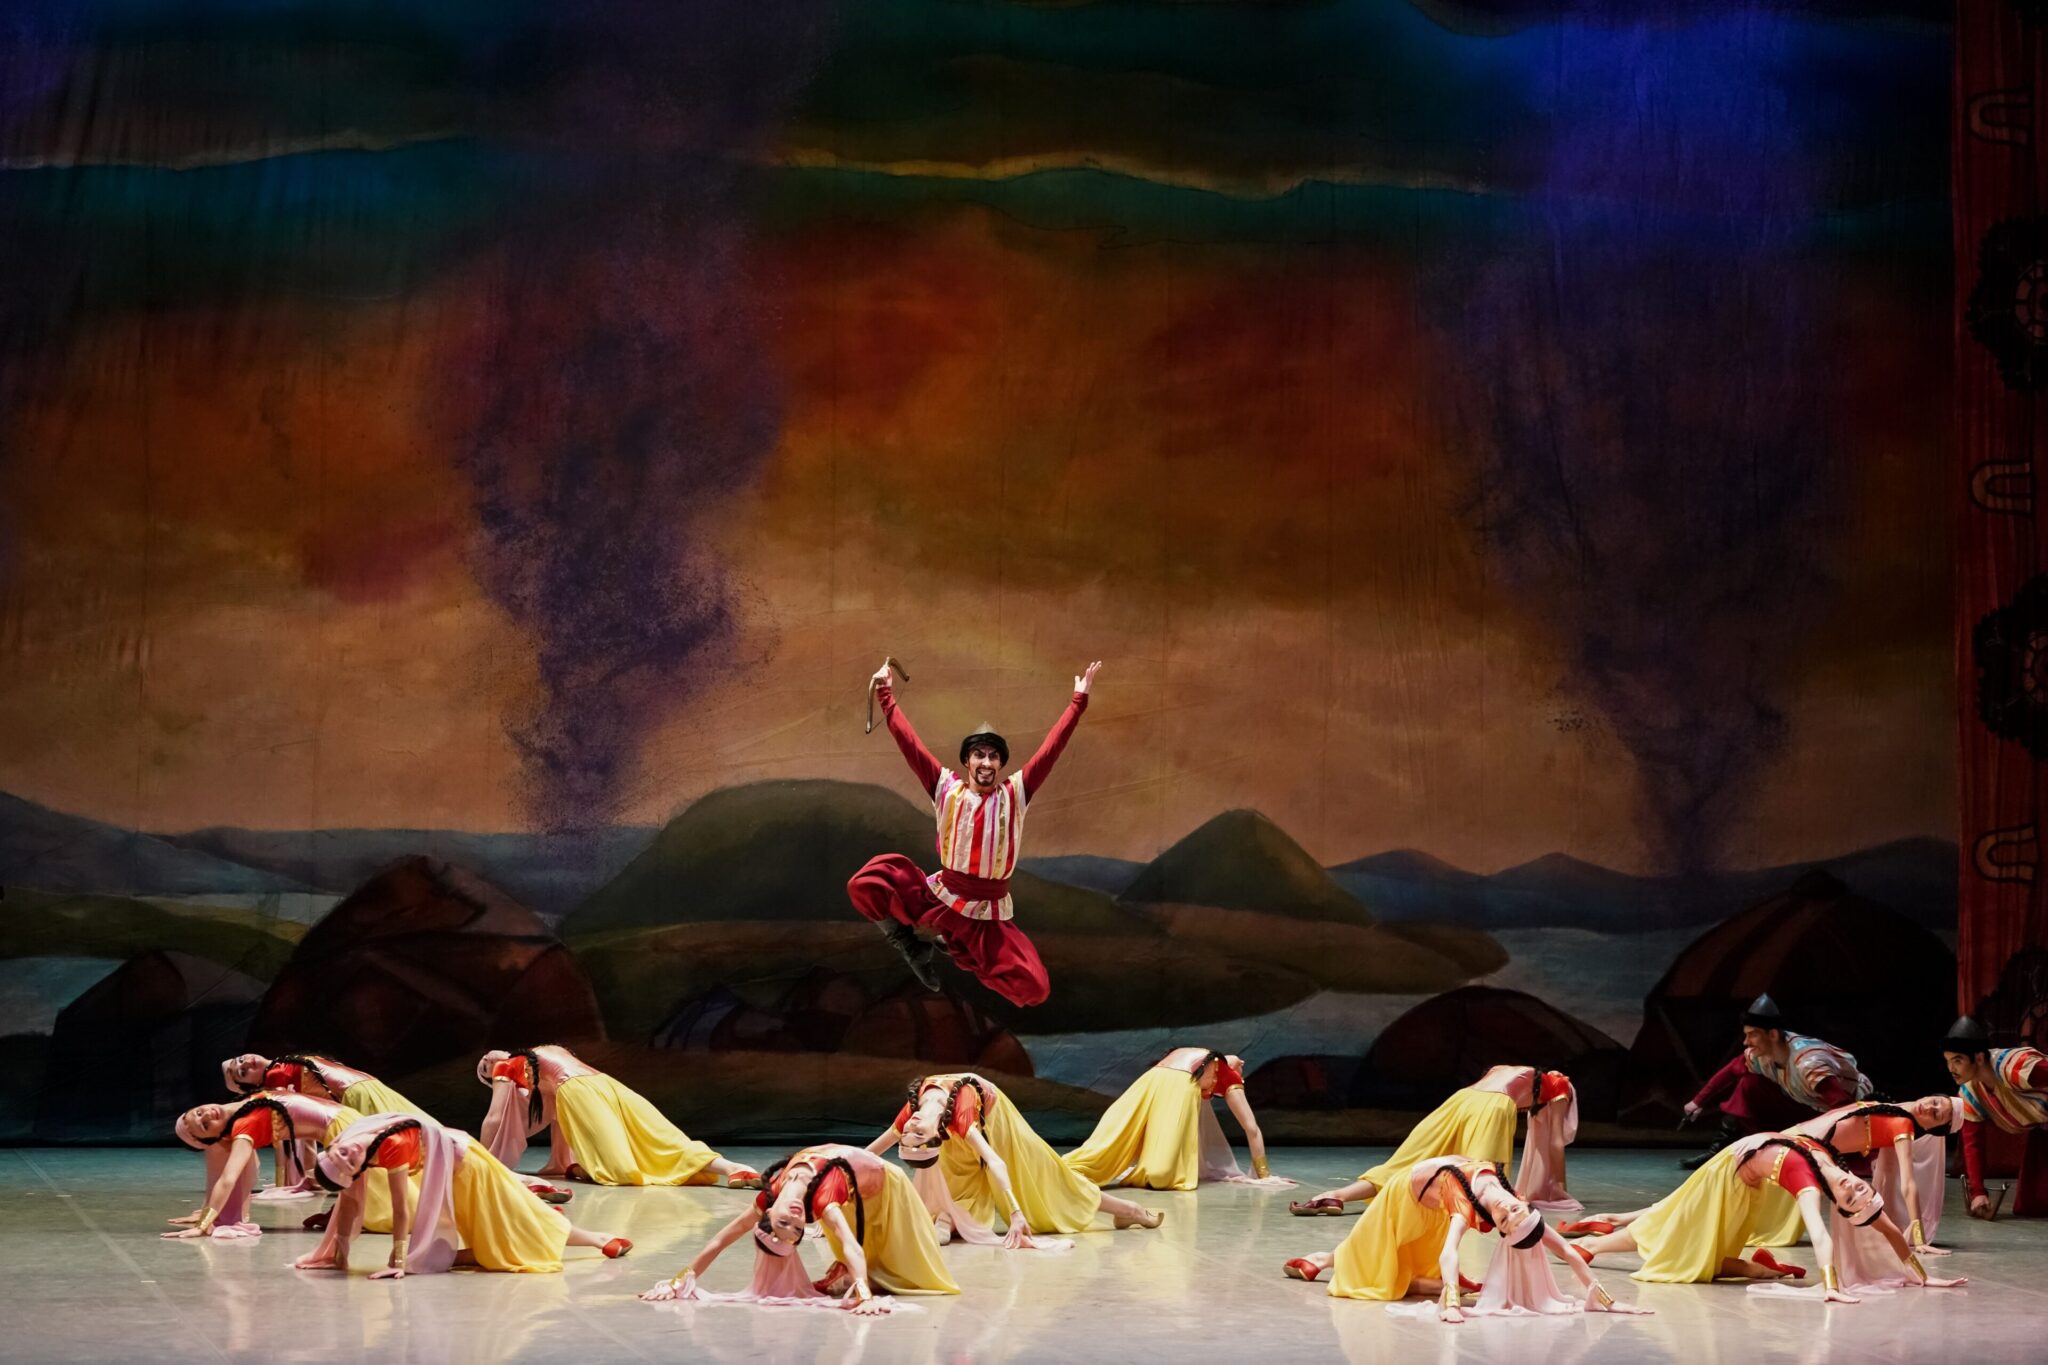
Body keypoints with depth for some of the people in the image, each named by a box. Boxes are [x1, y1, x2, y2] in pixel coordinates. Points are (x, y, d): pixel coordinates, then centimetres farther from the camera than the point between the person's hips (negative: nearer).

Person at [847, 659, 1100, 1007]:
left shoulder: (1015, 794, -4)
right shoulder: (947, 789, -4)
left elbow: (1052, 748, -6)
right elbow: (909, 743, -5)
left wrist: (1078, 701, -10)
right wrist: (886, 694, -8)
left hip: (989, 915, 1)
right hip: (940, 898, -1)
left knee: (1035, 989, -16)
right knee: (864, 885, -24)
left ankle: (960, 950, 12)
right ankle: (905, 938, 6)